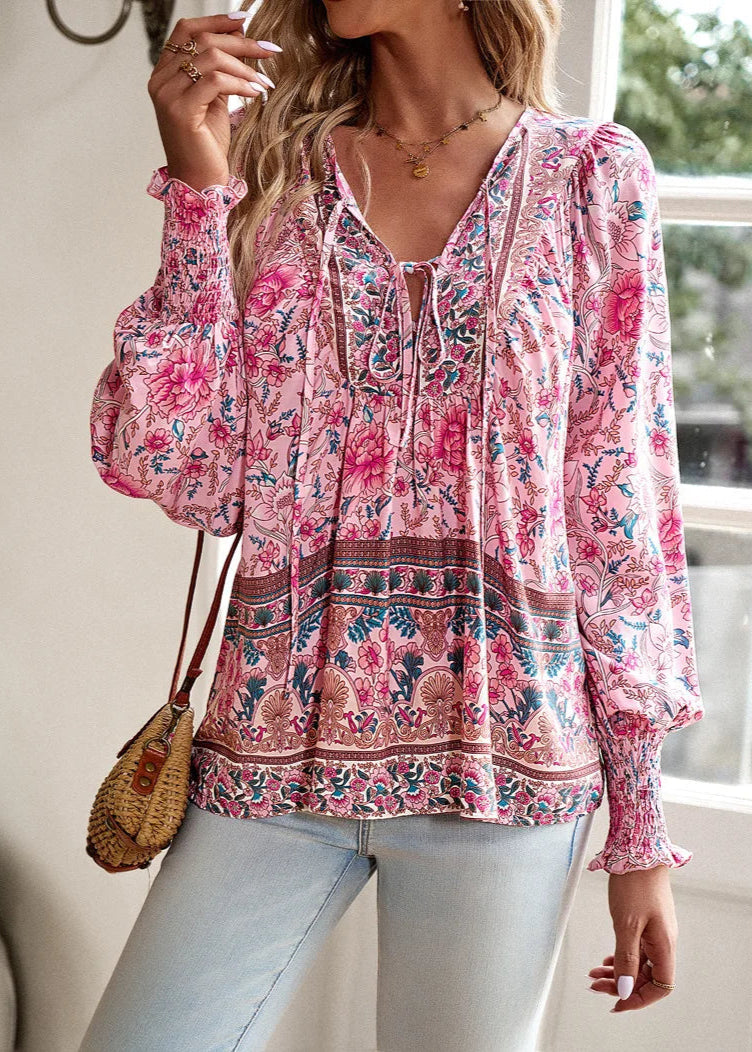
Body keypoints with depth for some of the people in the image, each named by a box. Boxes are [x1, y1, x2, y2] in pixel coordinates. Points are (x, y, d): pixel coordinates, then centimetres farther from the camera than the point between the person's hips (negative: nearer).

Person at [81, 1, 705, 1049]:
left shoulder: (593, 175, 2)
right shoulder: (274, 162, 6)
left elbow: (624, 513, 1)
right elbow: (185, 477, -1)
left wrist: (642, 835, 0)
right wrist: (198, 189, -7)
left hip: (502, 753, -1)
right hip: (278, 740, 2)